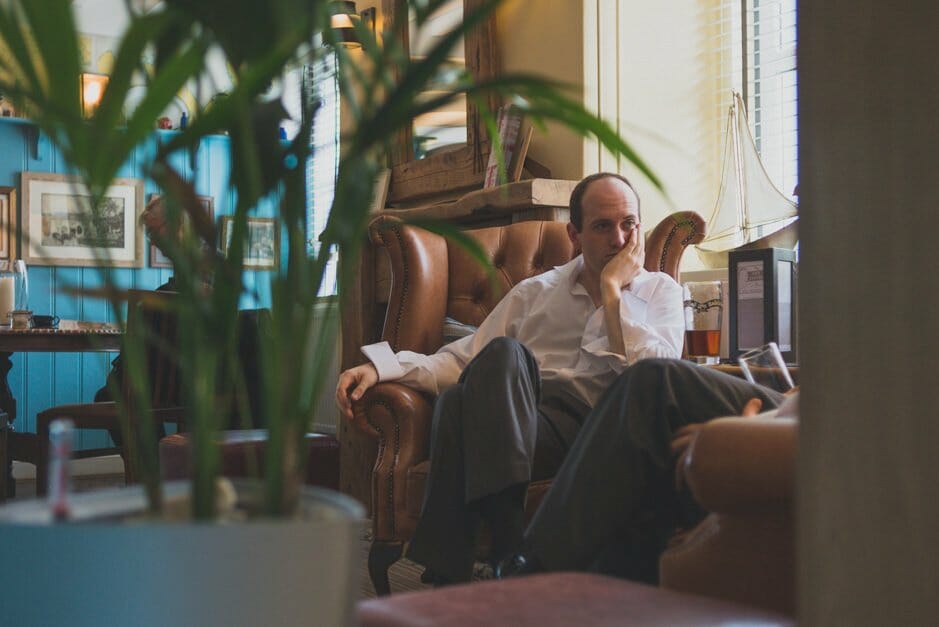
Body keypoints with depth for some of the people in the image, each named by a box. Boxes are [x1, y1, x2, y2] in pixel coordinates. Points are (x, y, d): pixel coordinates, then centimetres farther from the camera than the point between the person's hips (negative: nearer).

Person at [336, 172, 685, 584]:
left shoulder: (659, 291, 19)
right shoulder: (535, 292, 25)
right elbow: (460, 361, 17)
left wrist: (612, 288, 2)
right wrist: (379, 366, 2)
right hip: (515, 420, 3)